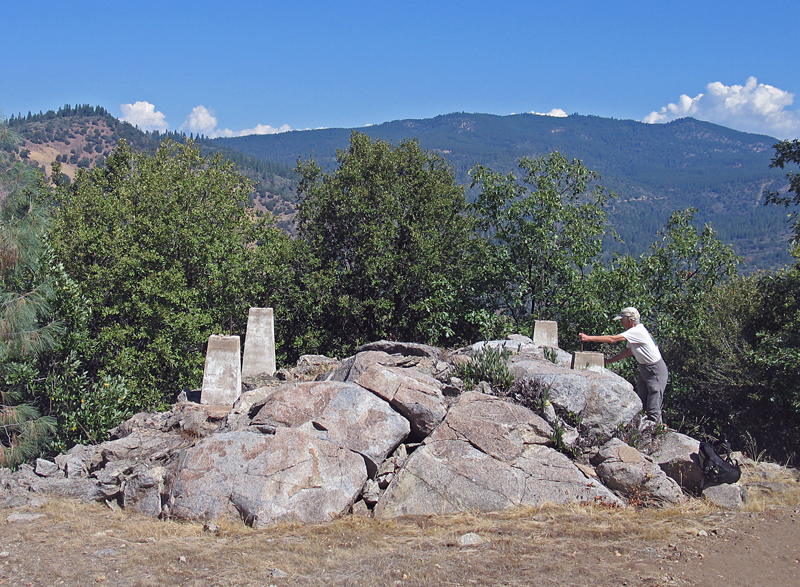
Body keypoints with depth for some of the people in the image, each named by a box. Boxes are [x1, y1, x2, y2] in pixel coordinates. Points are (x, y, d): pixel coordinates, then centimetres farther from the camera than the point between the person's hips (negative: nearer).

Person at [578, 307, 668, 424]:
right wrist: (609, 361, 11)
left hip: (656, 371, -10)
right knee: (640, 406, 10)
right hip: (644, 370, 10)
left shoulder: (637, 331, -22)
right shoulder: (634, 332, 8)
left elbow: (612, 339, -25)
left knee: (652, 410, -10)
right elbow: (628, 351, 18)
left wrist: (589, 338, -22)